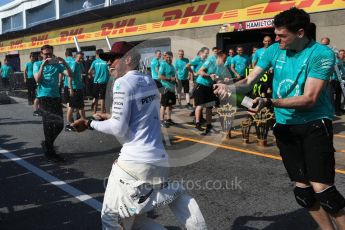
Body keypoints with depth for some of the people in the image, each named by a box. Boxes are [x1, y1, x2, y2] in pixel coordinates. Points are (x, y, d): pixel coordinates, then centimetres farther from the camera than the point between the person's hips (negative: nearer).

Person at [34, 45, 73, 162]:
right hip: (44, 97, -3)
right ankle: (49, 152, 9)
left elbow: (70, 75, -3)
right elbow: (37, 80, -11)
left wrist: (65, 63, -18)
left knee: (59, 124, 4)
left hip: (56, 97, 4)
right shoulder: (37, 64, 4)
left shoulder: (57, 64, 9)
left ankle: (47, 144, 28)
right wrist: (43, 65, -20)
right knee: (49, 124, -4)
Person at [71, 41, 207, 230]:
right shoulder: (149, 81, 13)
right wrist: (112, 118, 25)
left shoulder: (123, 83, -9)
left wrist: (91, 124, 1)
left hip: (135, 163, -8)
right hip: (160, 160, 8)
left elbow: (119, 129, -11)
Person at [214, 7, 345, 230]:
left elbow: (309, 99, -21)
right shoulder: (275, 50, 1)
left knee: (322, 189, -13)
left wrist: (269, 102, -32)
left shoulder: (322, 54, -15)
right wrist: (229, 87, -21)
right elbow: (249, 81, 0)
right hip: (285, 126, 5)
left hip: (315, 125, -4)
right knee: (303, 189, 9)